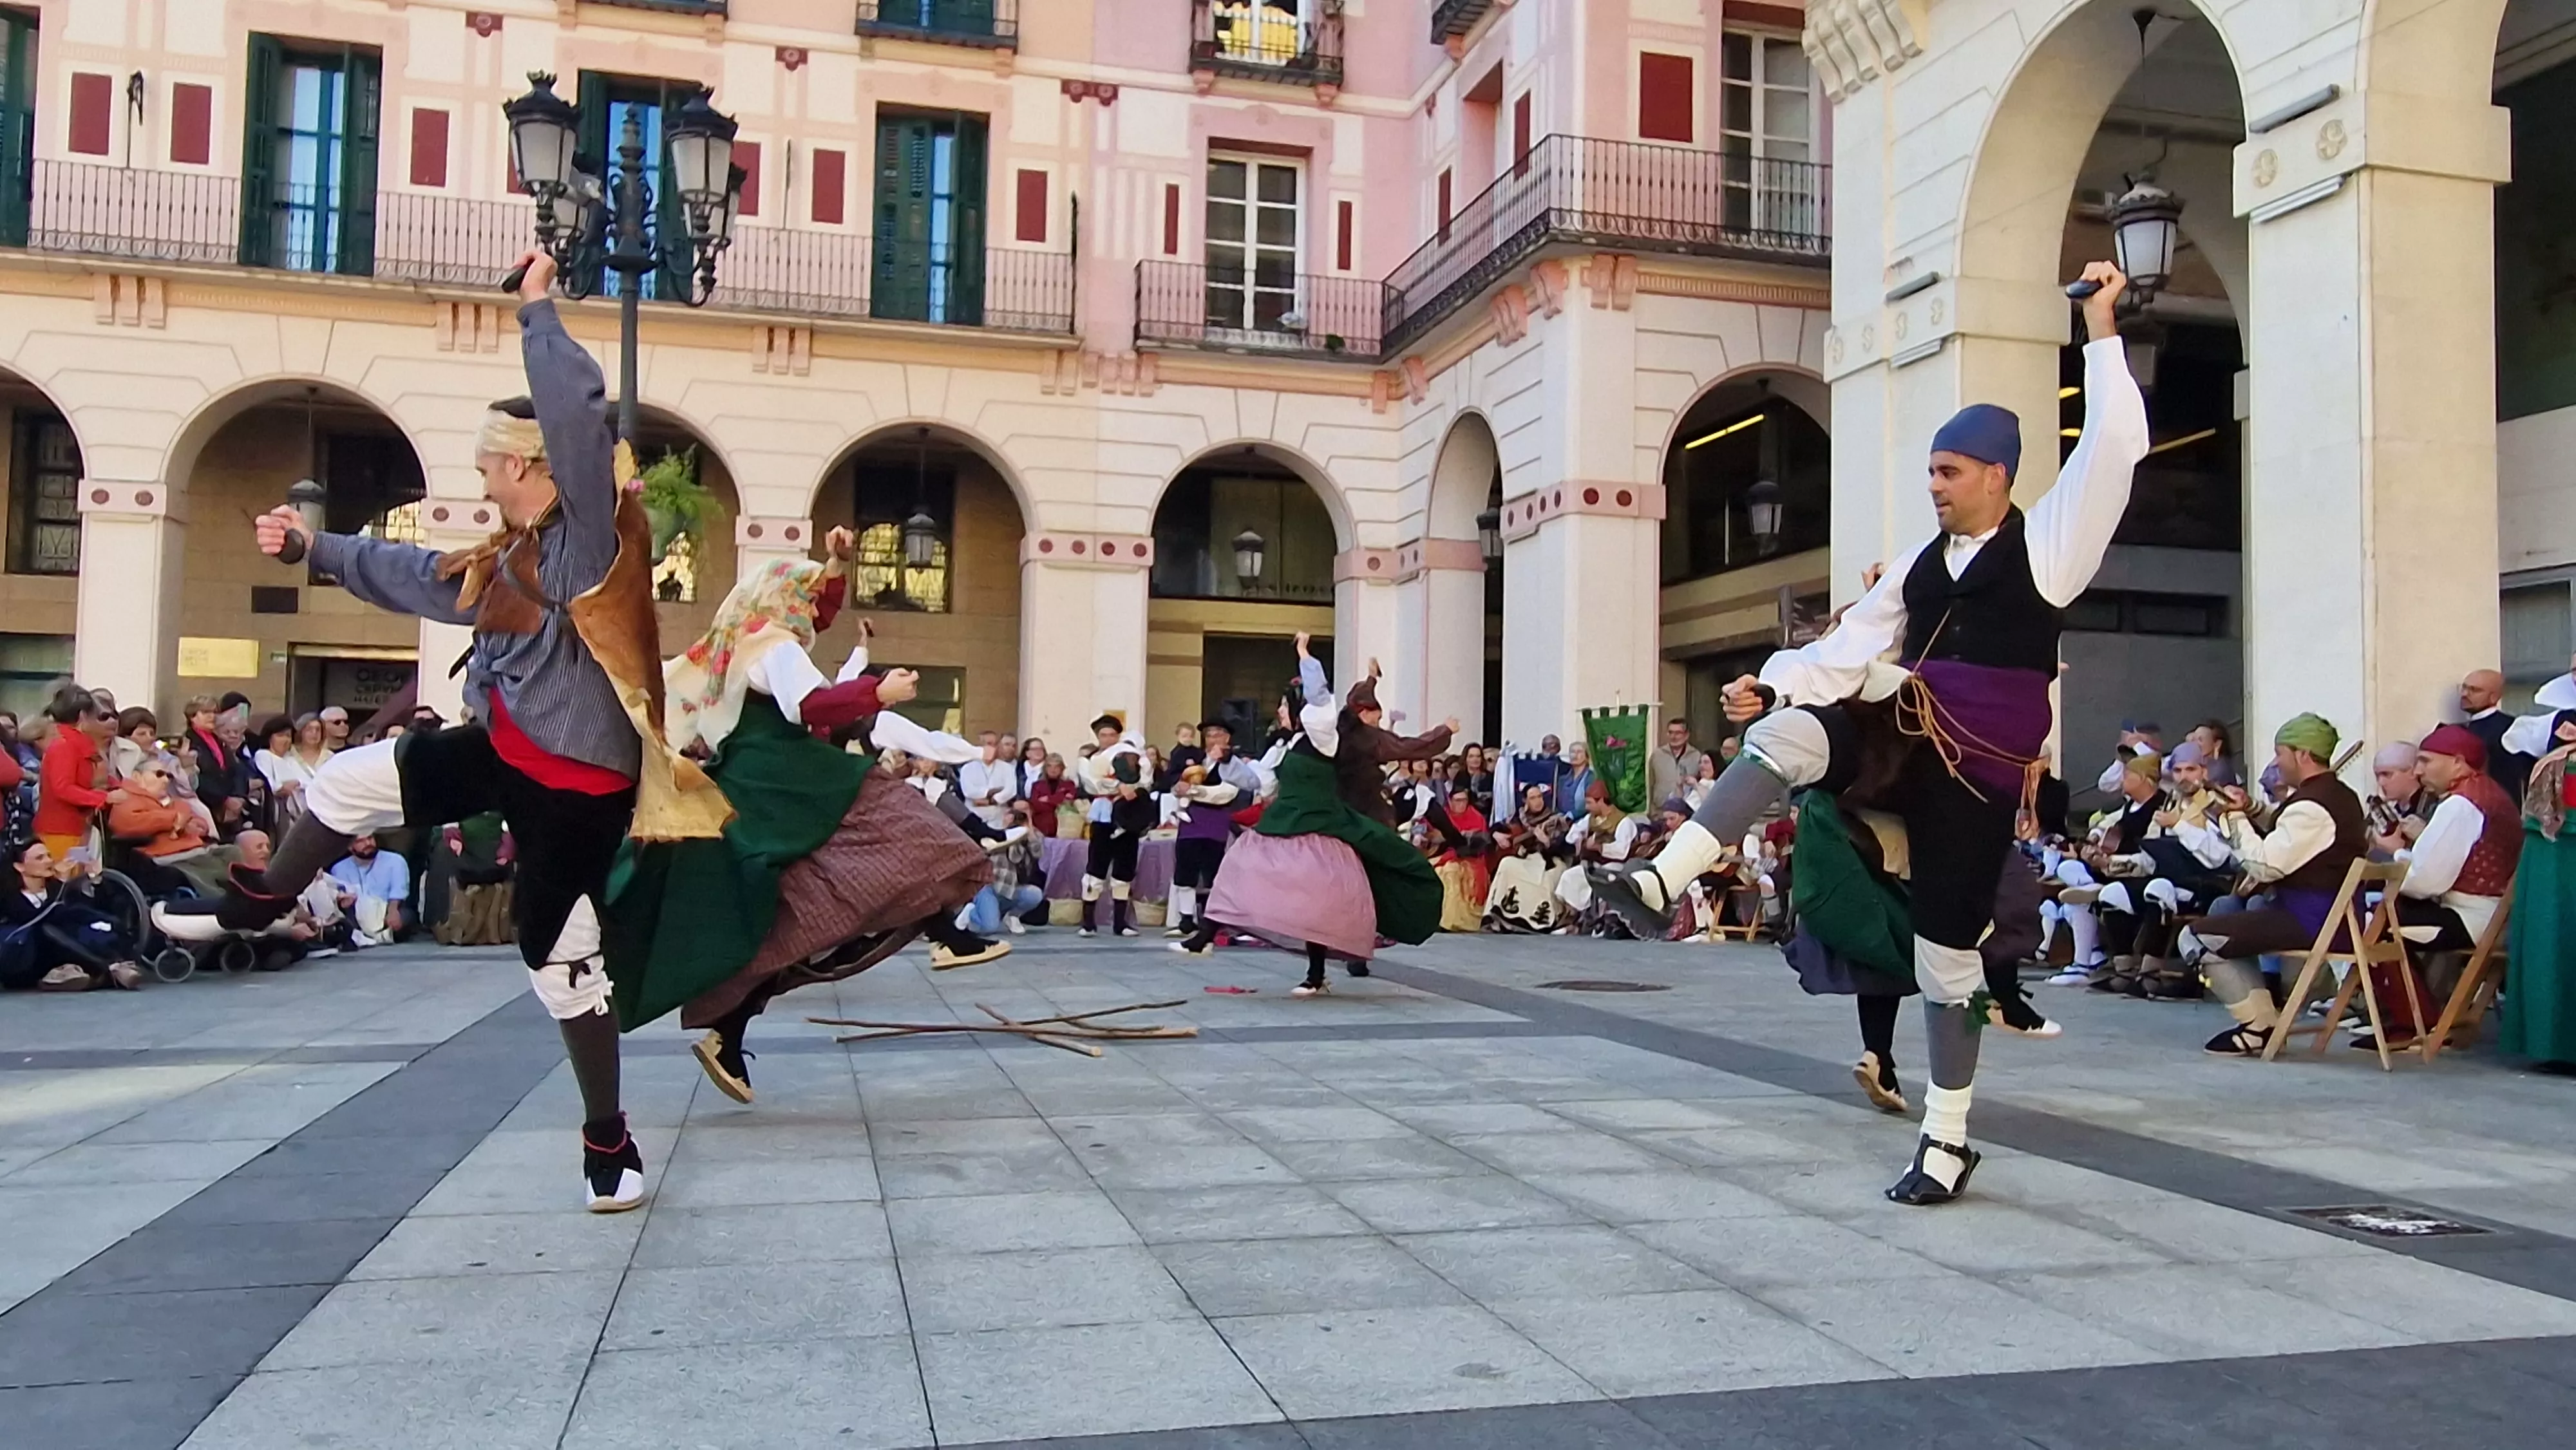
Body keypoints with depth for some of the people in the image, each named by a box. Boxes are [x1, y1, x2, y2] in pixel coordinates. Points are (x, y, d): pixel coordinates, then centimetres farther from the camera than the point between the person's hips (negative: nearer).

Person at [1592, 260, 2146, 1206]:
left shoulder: (2045, 544, -1)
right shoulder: (1923, 563, 14)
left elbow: (2114, 447, -11)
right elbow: (1855, 645, 11)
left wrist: (2101, 332, -11)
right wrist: (1773, 682, -3)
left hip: (1978, 769, -5)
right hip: (1904, 737, 5)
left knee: (1947, 951, 1)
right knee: (1788, 734, -27)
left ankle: (1947, 1139, 18)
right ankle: (1660, 885, -36)